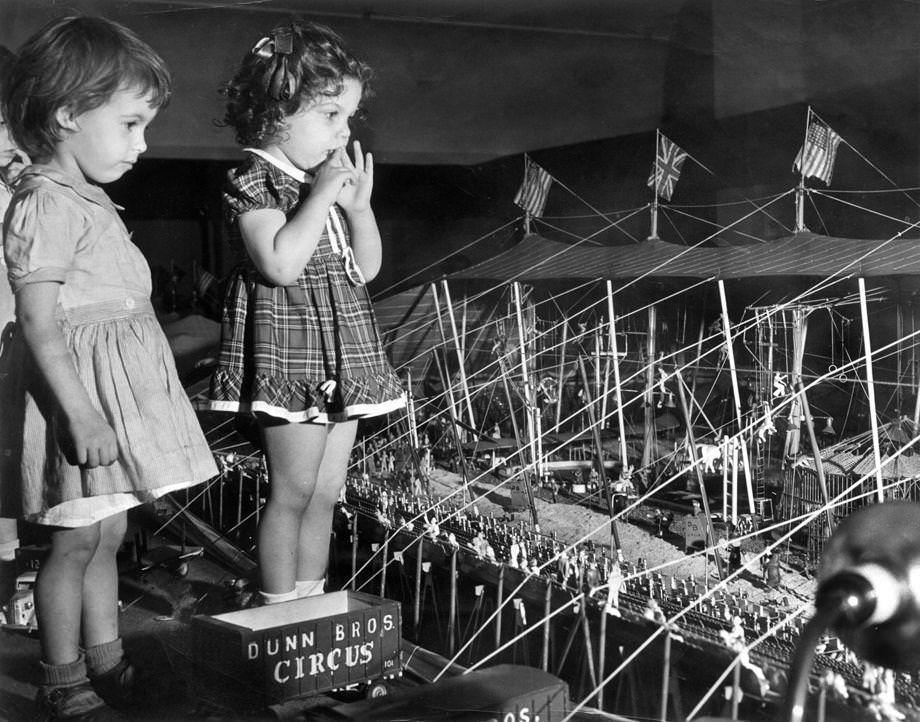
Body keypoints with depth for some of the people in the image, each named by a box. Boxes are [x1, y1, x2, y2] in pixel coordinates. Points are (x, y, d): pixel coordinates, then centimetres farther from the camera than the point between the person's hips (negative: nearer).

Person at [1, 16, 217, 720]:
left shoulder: (86, 199, 14)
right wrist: (82, 415, -25)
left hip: (116, 385, 9)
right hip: (81, 389, -9)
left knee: (108, 532, 17)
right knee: (78, 538, 2)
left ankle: (105, 662, 31)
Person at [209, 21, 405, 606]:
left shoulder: (332, 177, 14)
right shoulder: (255, 183, -10)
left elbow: (367, 268, 14)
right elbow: (280, 264, -25)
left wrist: (359, 205, 1)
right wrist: (319, 197, -20)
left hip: (342, 352, 8)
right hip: (289, 349, -8)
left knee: (327, 491, 13)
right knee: (294, 491, -2)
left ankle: (311, 597, 25)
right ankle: (279, 606, 12)